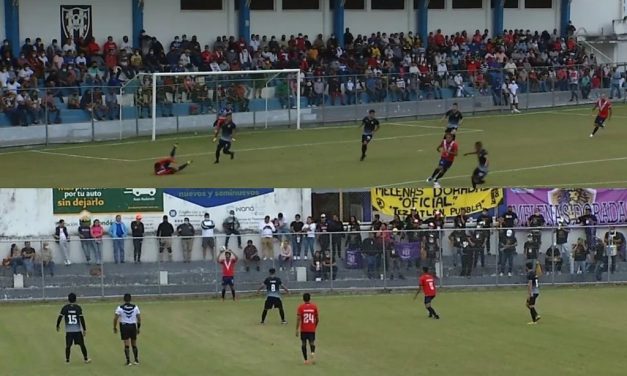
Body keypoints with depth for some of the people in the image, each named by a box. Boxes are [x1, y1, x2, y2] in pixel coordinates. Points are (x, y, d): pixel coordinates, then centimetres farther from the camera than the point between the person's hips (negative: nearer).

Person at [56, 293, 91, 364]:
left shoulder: (65, 308, -2)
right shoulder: (78, 307, -5)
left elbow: (60, 317, -2)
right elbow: (82, 319, -8)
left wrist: (58, 326, 14)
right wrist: (84, 329, -4)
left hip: (69, 330, 1)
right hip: (78, 330, -1)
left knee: (68, 345, 8)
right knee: (82, 344, 8)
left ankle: (67, 359, 8)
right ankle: (86, 359, 13)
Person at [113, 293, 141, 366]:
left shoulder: (120, 308, -6)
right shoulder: (135, 307, 1)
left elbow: (115, 318, -7)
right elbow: (139, 318, 3)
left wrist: (115, 327, 5)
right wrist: (138, 328, 14)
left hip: (124, 327, -2)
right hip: (133, 326, 2)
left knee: (126, 345, 0)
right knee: (134, 344, 14)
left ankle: (128, 361, -3)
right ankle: (136, 360, 18)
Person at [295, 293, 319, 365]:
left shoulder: (301, 307, -6)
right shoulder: (314, 307, 0)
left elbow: (298, 319, -11)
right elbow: (317, 319, 5)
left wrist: (297, 329, -6)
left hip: (303, 329, -1)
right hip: (312, 329, 1)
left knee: (303, 344, 12)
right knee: (312, 342, 11)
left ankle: (306, 360, 12)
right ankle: (313, 353, -21)